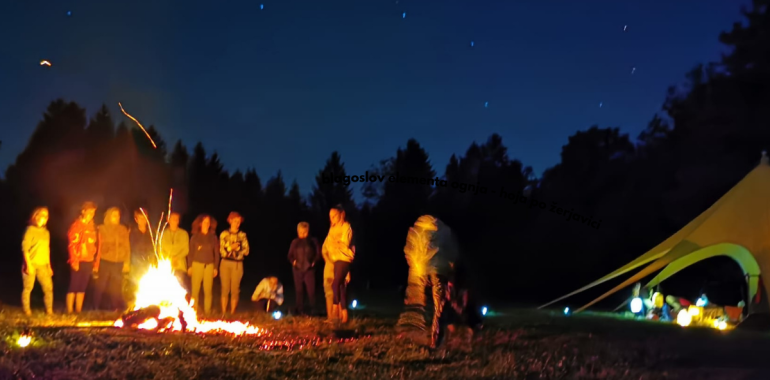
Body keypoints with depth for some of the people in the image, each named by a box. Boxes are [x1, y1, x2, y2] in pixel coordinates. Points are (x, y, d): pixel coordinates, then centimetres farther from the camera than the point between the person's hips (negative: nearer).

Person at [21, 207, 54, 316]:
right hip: (31, 264, -6)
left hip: (43, 265, 6)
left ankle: (49, 310, 5)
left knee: (48, 287, -1)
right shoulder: (30, 230, -6)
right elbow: (25, 248, -10)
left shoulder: (46, 232, 14)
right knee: (28, 288, -1)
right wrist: (28, 264, -16)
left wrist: (49, 266, 15)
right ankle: (26, 310, 8)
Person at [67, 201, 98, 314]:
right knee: (74, 286, -3)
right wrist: (74, 261, -17)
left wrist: (94, 261, 12)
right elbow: (72, 244, -13)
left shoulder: (91, 227, 13)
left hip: (88, 262, 6)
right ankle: (69, 311, 0)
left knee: (82, 287, 9)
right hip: (78, 261, -6)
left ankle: (79, 310, 13)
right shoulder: (77, 225, -8)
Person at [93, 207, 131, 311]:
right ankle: (96, 308, 9)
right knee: (100, 286, 0)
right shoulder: (102, 229, 1)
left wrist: (127, 262, 3)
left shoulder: (123, 230, 9)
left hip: (118, 263, 2)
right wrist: (96, 264, -5)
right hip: (104, 262, -2)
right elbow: (99, 247, -1)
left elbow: (127, 247, 10)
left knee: (116, 288, 3)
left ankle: (117, 309, 10)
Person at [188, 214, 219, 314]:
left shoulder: (213, 237, 8)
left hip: (209, 265, 1)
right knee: (195, 289, -3)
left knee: (208, 290, -2)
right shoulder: (195, 237, 6)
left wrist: (216, 267, 4)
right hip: (197, 264, -1)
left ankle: (207, 311, 4)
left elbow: (216, 253, 9)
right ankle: (194, 310, 4)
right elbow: (191, 252, 6)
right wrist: (189, 266, -1)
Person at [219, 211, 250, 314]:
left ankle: (232, 313, 6)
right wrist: (231, 247, -17)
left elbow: (246, 251, 2)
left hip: (238, 264, 1)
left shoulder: (242, 235, 6)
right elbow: (222, 250, -2)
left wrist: (237, 248, -12)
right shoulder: (224, 234, 4)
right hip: (226, 263, -1)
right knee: (225, 288, -1)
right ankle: (223, 312, 4)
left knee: (235, 289, 0)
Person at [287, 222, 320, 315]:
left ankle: (313, 309, -2)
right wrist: (293, 261, -2)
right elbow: (290, 255, 14)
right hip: (297, 269, 3)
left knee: (311, 290, -9)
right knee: (299, 290, 6)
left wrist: (314, 262, -8)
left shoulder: (313, 241, 1)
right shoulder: (295, 242, 8)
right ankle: (300, 310, 12)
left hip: (309, 269, -3)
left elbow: (318, 253, 3)